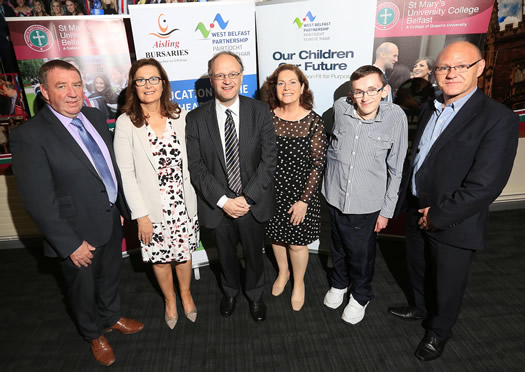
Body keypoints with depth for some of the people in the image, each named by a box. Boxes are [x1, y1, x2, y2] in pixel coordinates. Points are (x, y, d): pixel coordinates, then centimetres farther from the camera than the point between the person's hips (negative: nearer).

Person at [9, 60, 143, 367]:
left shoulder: (95, 117, -1)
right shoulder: (29, 136, -21)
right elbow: (39, 201, -20)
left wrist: (121, 207, 9)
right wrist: (70, 244, -18)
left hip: (112, 220, 6)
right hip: (78, 233, -5)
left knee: (111, 277, 27)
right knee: (83, 288, 21)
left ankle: (111, 317, 55)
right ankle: (93, 334, 48)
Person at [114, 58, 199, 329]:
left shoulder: (180, 115, -3)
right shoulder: (126, 123, -10)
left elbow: (189, 159, 3)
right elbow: (126, 173, -9)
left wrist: (194, 198, 1)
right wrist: (140, 215, -11)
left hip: (183, 202, 2)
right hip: (152, 206, -1)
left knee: (184, 253, 17)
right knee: (160, 258, 16)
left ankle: (186, 294, 46)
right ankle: (169, 300, 44)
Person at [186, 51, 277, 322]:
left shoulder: (260, 111, -7)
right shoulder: (195, 119, -7)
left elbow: (269, 159, -10)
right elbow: (195, 166, -9)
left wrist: (247, 198, -17)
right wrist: (223, 200, -18)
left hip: (253, 203, 0)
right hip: (218, 205, 1)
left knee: (254, 254, 20)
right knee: (226, 255, 23)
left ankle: (255, 295, 49)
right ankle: (230, 291, 53)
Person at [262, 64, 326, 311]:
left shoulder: (313, 122, -12)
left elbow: (318, 164, -10)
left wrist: (304, 200, -13)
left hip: (300, 194, -2)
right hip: (272, 192, 3)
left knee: (297, 242, 12)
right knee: (276, 235, 20)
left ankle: (299, 282, 41)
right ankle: (283, 272, 50)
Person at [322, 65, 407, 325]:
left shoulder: (395, 117, -14)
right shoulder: (340, 108, -9)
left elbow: (395, 169, -7)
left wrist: (387, 210, -5)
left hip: (367, 204, -2)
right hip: (335, 196, 3)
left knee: (362, 255, 15)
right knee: (338, 247, 22)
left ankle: (360, 297, 42)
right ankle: (339, 283, 50)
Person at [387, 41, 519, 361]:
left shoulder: (498, 119, -19)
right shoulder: (430, 109, 4)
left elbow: (485, 185, -23)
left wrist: (437, 216, -18)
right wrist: (415, 206, 3)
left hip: (454, 224, -6)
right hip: (418, 213, 6)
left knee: (447, 285, 16)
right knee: (419, 270, 26)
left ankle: (439, 331, 43)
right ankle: (422, 308, 54)